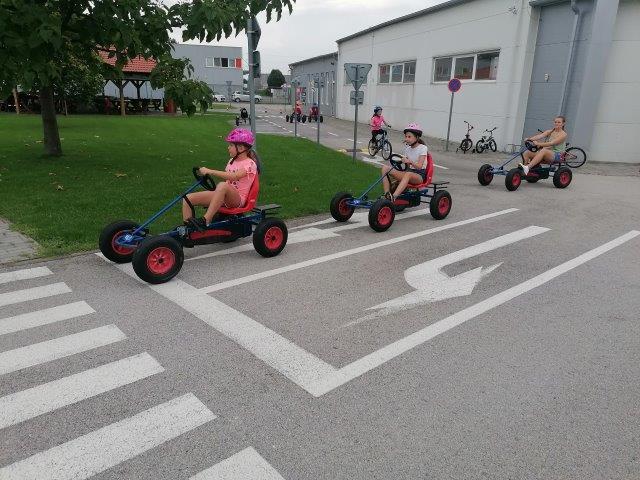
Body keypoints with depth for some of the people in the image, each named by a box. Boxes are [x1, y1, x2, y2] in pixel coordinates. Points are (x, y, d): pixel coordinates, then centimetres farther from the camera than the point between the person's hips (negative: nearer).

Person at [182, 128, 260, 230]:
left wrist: (210, 171, -30)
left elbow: (233, 176, -27)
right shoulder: (232, 161, 17)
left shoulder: (250, 164, -9)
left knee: (222, 186, -41)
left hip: (237, 199, -8)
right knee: (188, 198, -9)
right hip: (224, 197, 8)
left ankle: (205, 221, -40)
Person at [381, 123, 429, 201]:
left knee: (408, 174, -44)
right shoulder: (407, 148, 12)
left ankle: (393, 197, -57)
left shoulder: (423, 148, -6)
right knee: (385, 168, -14)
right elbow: (408, 165, 9)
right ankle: (387, 194, -25)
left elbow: (419, 166, -20)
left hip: (419, 175, -6)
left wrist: (410, 161, -37)